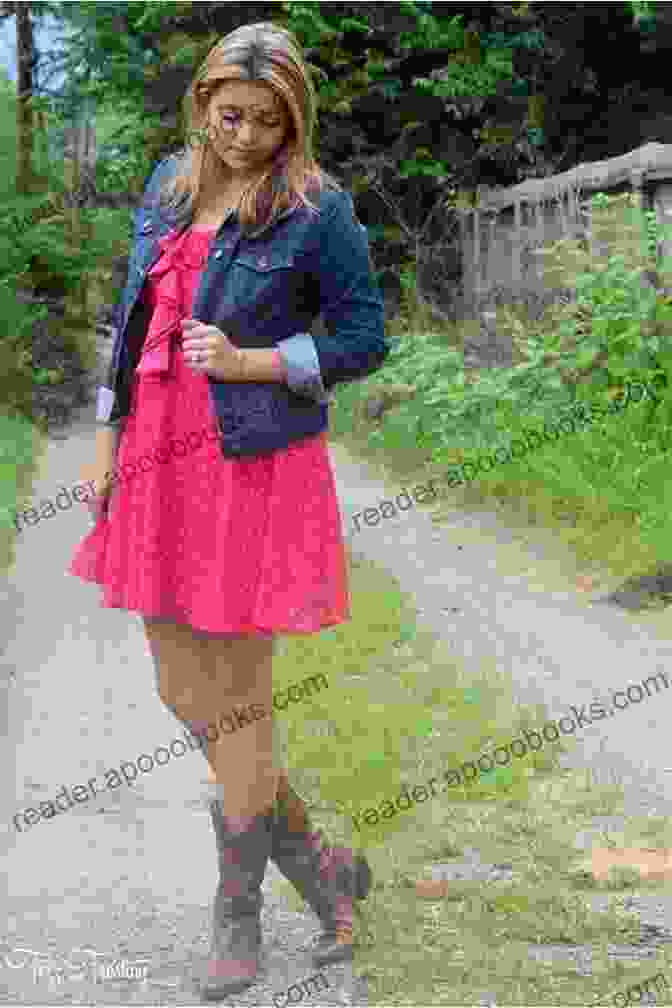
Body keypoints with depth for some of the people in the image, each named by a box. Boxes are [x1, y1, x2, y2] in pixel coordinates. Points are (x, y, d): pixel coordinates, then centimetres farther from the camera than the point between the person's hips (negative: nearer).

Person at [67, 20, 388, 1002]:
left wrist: (250, 361, -15)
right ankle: (321, 866, 27)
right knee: (182, 688, 10)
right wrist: (109, 434, 13)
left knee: (234, 697, -1)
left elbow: (365, 336, -3)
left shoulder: (317, 210, -7)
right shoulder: (170, 183, 10)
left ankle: (237, 914, 19)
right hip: (159, 459, 7)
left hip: (254, 467, -7)